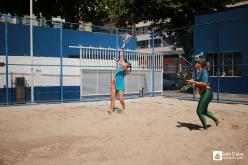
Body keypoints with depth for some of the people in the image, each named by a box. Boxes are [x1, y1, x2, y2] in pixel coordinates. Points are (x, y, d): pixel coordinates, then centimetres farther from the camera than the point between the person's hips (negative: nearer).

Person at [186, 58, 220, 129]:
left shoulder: (204, 71, -14)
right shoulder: (199, 73, 13)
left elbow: (205, 84, -25)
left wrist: (194, 82, -23)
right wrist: (193, 84, 2)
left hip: (207, 93, -10)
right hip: (203, 94, 10)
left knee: (199, 111, -9)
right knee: (204, 111, 22)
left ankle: (205, 128, 3)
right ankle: (216, 120, 37)